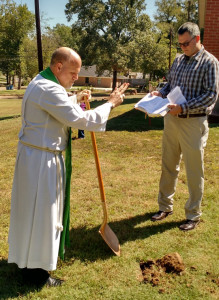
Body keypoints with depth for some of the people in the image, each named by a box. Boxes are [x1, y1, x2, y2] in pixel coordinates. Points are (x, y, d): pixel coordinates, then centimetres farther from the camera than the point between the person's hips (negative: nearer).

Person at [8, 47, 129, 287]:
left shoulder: (41, 83, 11)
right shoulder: (49, 89, -24)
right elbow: (82, 119, -25)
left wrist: (76, 99, 21)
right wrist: (110, 103, -15)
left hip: (38, 154, 11)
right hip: (41, 159, -11)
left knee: (37, 209, 22)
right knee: (39, 212, 2)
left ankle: (29, 257, 40)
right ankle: (34, 270, 19)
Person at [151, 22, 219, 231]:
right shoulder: (178, 60, 12)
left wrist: (184, 108, -22)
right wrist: (161, 93, -1)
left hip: (193, 122, -6)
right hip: (172, 119, 6)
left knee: (194, 172, 4)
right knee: (168, 166, 14)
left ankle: (193, 215, 18)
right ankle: (165, 206, 29)